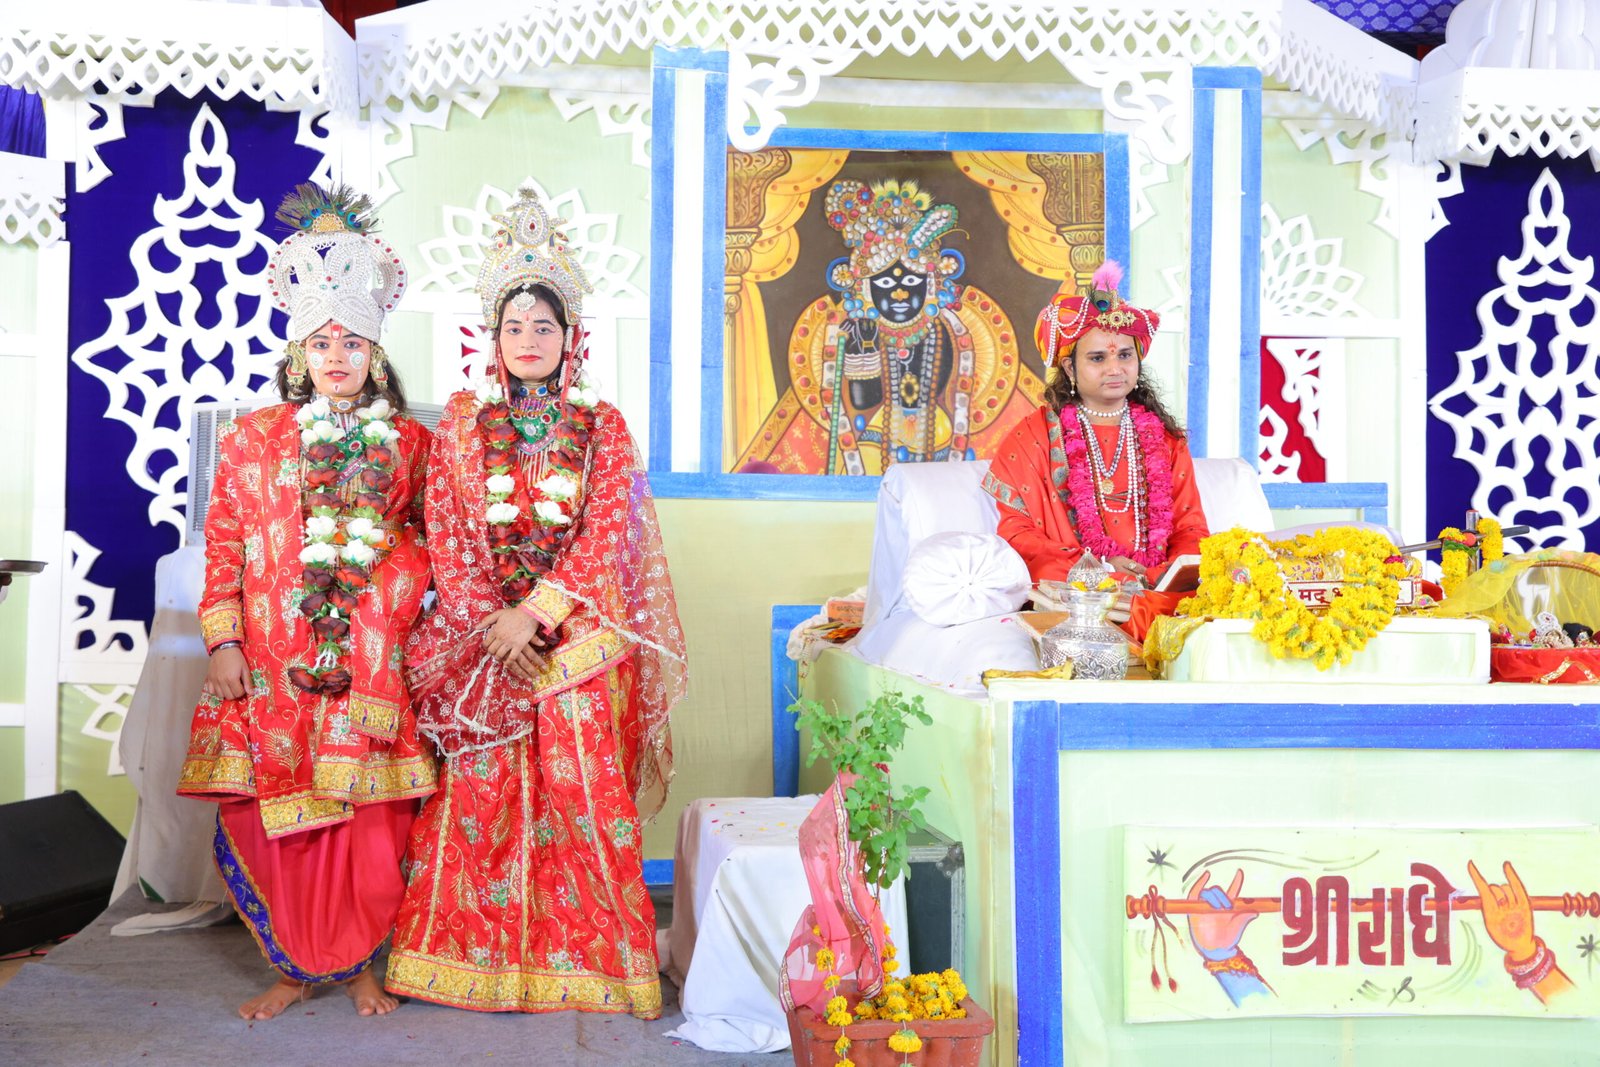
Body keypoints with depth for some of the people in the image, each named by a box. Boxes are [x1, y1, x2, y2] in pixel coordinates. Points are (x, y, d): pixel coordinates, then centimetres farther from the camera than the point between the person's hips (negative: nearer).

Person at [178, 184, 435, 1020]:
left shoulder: (410, 444, 7)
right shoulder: (253, 439, 5)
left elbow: (429, 544, 11)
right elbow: (224, 549, 4)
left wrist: (422, 623, 3)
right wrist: (223, 642, -2)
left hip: (372, 668, 0)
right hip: (273, 666, 0)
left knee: (367, 820, 1)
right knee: (274, 819, 3)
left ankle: (358, 965, 19)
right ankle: (294, 966, 20)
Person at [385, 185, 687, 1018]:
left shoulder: (602, 427, 5)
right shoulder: (461, 423, 8)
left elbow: (605, 533, -4)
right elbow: (446, 533, 1)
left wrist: (536, 614, -14)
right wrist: (489, 622, -11)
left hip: (578, 633, -1)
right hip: (481, 629, 1)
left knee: (581, 793, -1)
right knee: (478, 793, 1)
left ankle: (588, 958, 11)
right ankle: (475, 958, 14)